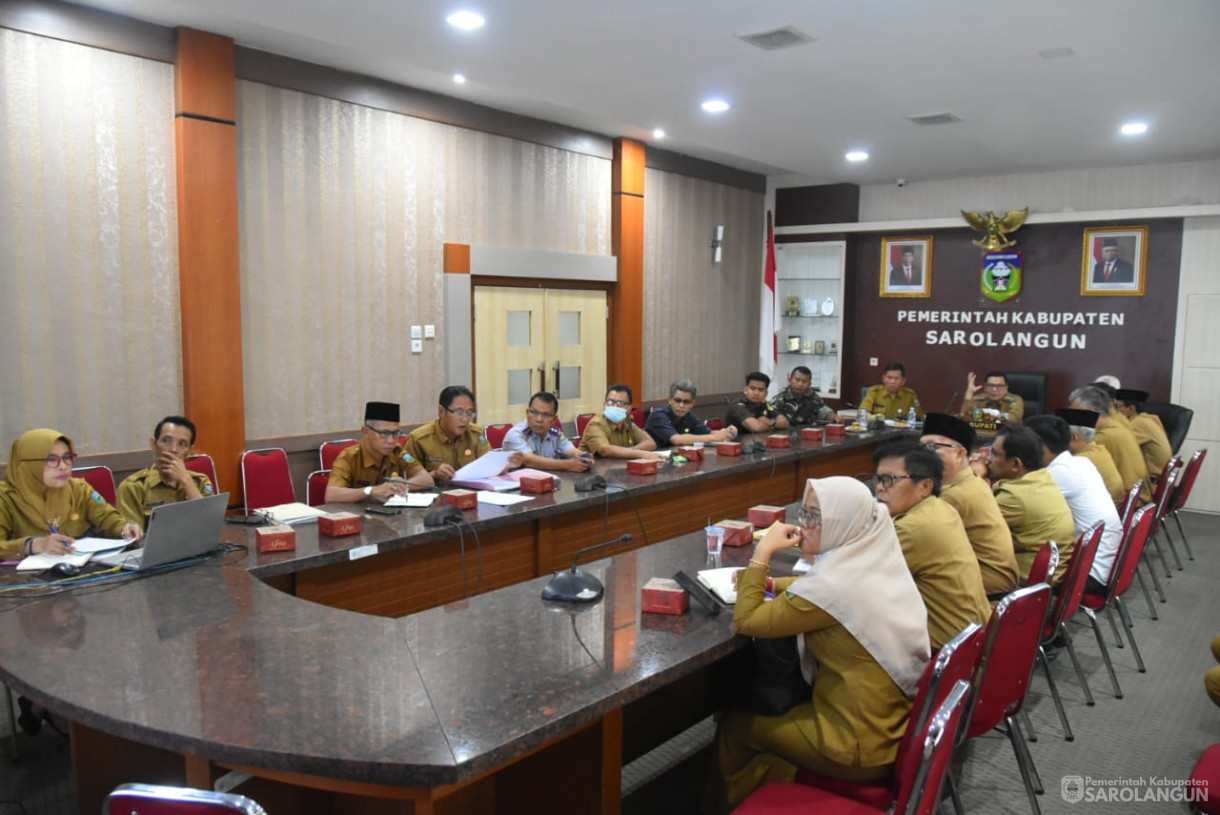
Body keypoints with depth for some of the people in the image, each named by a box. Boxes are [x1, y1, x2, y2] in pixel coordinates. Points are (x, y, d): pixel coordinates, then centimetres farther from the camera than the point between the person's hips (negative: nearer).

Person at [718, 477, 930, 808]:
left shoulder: (837, 584, -28)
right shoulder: (875, 562, -3)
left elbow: (746, 621, -20)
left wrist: (763, 553, -15)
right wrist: (767, 582, 5)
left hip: (859, 746, -8)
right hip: (892, 726, 8)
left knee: (733, 725, 12)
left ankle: (742, 800, 34)